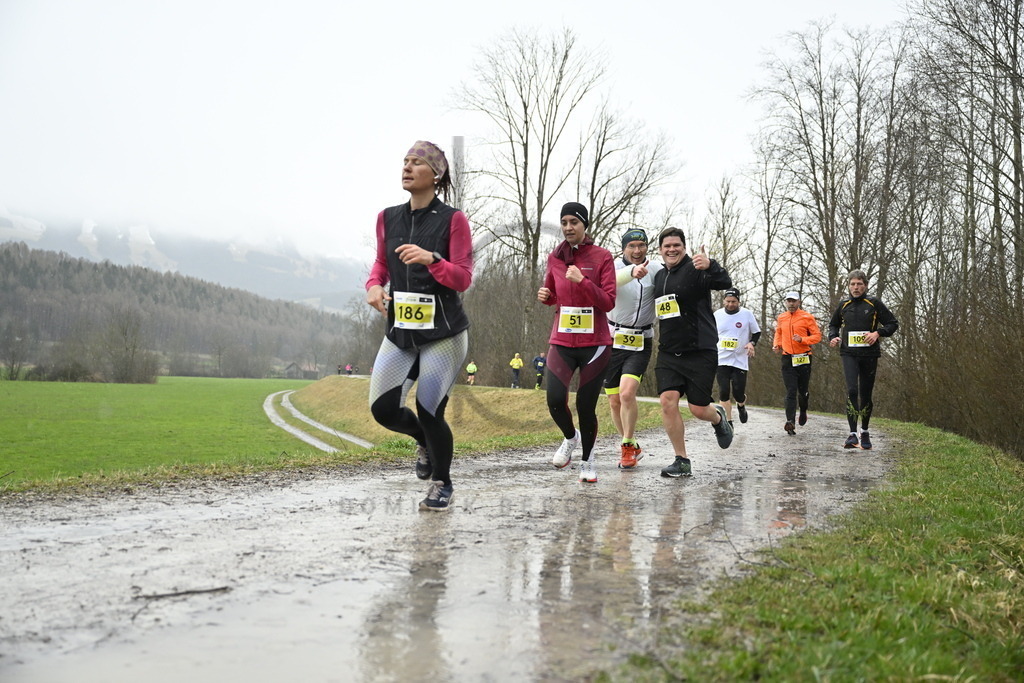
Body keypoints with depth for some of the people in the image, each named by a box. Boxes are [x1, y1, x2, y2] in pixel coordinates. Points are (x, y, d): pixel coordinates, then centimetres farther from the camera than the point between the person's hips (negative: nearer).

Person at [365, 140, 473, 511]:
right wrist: (374, 284, -2)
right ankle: (425, 441, 31)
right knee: (383, 409, -4)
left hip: (444, 334, -5)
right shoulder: (388, 218, 6)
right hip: (400, 331, 5)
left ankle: (442, 484, 20)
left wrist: (431, 259, -27)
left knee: (429, 412, -7)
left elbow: (463, 279, -10)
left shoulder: (452, 219, -7)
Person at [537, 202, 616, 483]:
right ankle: (571, 438, 17)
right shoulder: (554, 258, 7)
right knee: (555, 399, -16)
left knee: (586, 406, 0)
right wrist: (545, 296, 0)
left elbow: (608, 302, -8)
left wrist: (582, 281, -19)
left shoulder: (602, 256, -3)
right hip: (562, 341, 2)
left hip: (594, 342, -2)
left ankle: (588, 461, 24)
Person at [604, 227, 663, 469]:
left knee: (627, 393, -20)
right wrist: (632, 272, -50)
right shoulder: (614, 267, -8)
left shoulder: (655, 269, -3)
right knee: (614, 402, 8)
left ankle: (627, 446, -1)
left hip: (641, 343, -1)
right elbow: (610, 282, -31)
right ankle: (633, 447, 30)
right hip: (613, 340, 1)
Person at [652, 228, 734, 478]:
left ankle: (718, 417, 37)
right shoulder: (659, 277, 12)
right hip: (668, 352, 5)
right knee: (668, 401, -11)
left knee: (698, 409, -1)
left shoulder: (695, 269, -8)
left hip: (700, 351, -5)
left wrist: (710, 266, -45)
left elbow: (725, 283, -27)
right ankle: (681, 461, -1)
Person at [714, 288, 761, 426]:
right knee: (723, 392, -6)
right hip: (722, 359, 1)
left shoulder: (747, 314, -2)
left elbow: (757, 332, 8)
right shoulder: (717, 315, 4)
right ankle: (728, 423, 3)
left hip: (740, 360, -1)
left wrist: (752, 343, -10)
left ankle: (741, 406, 35)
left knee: (739, 393, -2)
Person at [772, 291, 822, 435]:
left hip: (803, 358, -2)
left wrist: (802, 339, -19)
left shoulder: (807, 317, -2)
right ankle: (790, 422, -16)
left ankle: (803, 411, 40)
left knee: (803, 391, 9)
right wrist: (776, 344, 9)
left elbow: (817, 335, -4)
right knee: (791, 392, -7)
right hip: (787, 359, 2)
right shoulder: (781, 318, 9)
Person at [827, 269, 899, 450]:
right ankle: (853, 434, -18)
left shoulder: (874, 303, 2)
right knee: (852, 390, -17)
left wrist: (878, 333, -13)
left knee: (866, 394, 7)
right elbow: (834, 324, 26)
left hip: (869, 354, 0)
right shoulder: (843, 305, 10)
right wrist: (833, 337, 5)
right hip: (849, 353, 1)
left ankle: (864, 432, 25)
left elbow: (893, 323, 5)